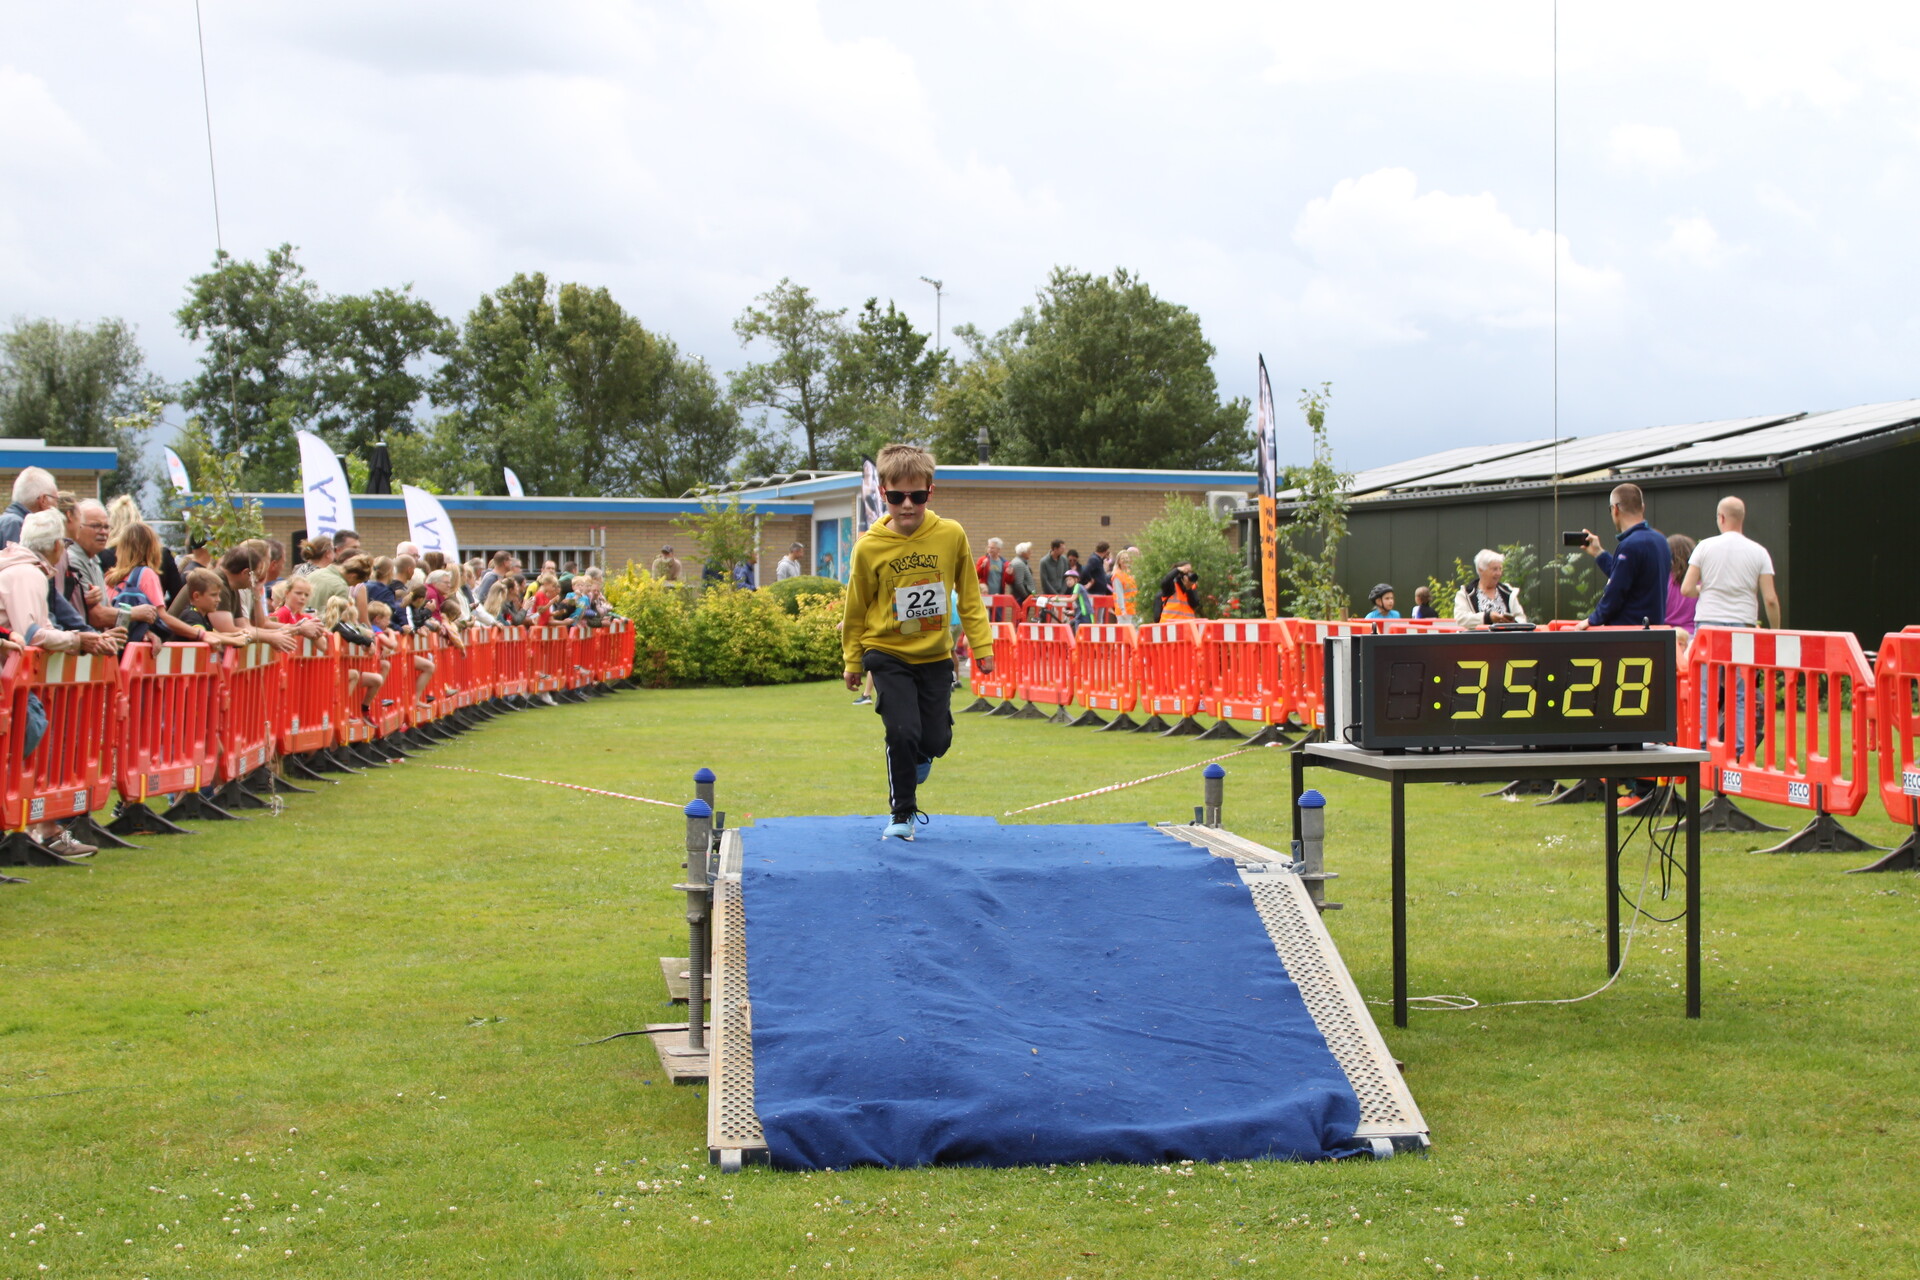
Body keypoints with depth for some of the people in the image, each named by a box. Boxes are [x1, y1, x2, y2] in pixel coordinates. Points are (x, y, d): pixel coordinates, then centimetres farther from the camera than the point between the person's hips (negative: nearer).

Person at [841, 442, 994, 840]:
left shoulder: (951, 536, -8)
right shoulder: (870, 547, -12)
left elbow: (969, 595, 4)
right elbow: (857, 608, 2)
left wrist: (981, 644, 2)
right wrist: (853, 661, 10)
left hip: (935, 655, 2)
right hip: (887, 654, -2)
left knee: (936, 740, 3)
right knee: (903, 731, -15)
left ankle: (917, 758, 42)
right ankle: (902, 812, 7)